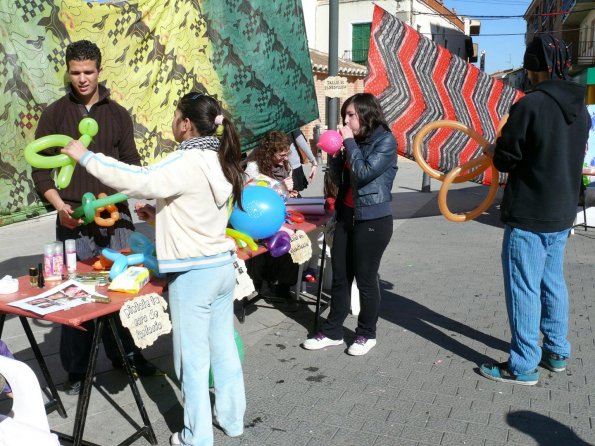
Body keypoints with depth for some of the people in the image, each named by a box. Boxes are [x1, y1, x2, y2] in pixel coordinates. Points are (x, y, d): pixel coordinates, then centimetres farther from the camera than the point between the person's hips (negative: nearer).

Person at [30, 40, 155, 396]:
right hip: (73, 218, -1)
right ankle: (77, 370, 15)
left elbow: (132, 165, 9)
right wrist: (60, 206, -11)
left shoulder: (118, 114, 9)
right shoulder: (55, 114, 5)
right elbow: (41, 169, 4)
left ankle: (125, 353, 25)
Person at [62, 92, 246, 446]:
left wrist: (85, 156, -14)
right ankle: (232, 418, 35)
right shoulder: (220, 160, 6)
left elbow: (135, 180, -24)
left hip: (193, 273, -8)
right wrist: (159, 212, 13)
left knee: (193, 357, 6)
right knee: (224, 347, 19)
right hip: (223, 266, 8)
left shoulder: (186, 163, -18)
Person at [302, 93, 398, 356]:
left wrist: (350, 143, -12)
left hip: (373, 220, -7)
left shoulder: (385, 140, -9)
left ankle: (366, 334, 20)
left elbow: (364, 173, -20)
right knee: (339, 276, 10)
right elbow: (338, 179, 13)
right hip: (346, 216, 7)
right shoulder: (355, 141, 11)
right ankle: (332, 331, 22)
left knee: (365, 278, 3)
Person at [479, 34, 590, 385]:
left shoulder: (530, 105, -18)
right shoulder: (580, 108, 8)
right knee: (553, 282, 19)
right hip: (562, 213, 8)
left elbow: (505, 160, -14)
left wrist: (493, 151, 7)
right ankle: (557, 353, 31)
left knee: (524, 287, 1)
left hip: (528, 215, -8)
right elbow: (572, 156, 16)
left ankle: (523, 366, 10)